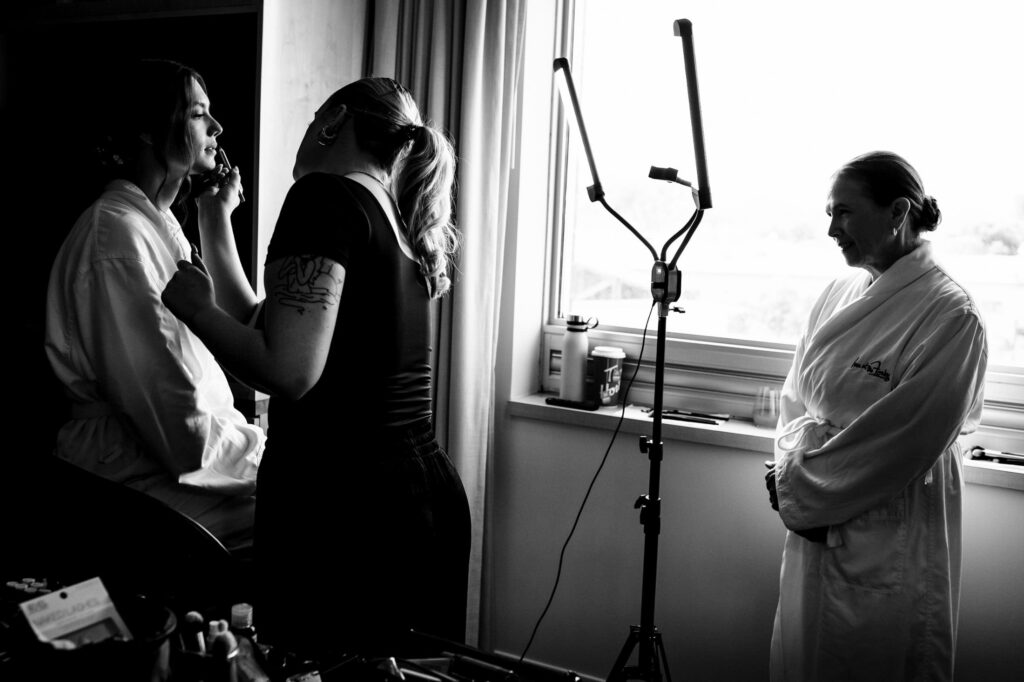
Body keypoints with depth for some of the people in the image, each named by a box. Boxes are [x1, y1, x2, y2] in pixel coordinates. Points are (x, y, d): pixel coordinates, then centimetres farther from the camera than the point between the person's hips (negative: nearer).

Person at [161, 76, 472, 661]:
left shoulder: (326, 195, -10)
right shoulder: (397, 223, 16)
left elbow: (290, 371, -21)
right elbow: (265, 326, 21)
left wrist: (196, 307, -5)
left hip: (340, 502, -9)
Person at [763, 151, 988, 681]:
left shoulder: (950, 316, -16)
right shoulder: (840, 294, 5)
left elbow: (903, 441, -19)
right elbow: (796, 396, 9)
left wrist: (800, 486, -13)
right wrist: (793, 464, -9)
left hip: (890, 543, -6)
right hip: (812, 525, 6)